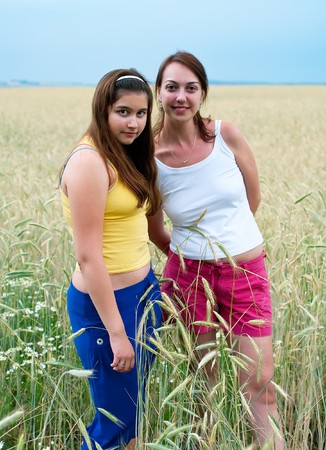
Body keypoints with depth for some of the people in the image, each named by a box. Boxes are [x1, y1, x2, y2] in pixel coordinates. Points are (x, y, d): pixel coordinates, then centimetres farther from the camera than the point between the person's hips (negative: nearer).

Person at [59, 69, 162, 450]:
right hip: (107, 302, -9)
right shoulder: (90, 161, -19)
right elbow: (88, 257, -21)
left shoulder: (124, 156, 9)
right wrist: (116, 332, -19)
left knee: (135, 408, 20)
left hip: (143, 292, 9)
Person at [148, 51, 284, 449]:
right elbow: (156, 232, 4)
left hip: (246, 271, 0)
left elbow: (252, 200, 5)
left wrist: (226, 236, 10)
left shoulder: (226, 135, -9)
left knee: (259, 387, 4)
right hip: (188, 274, 0)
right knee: (203, 375, 15)